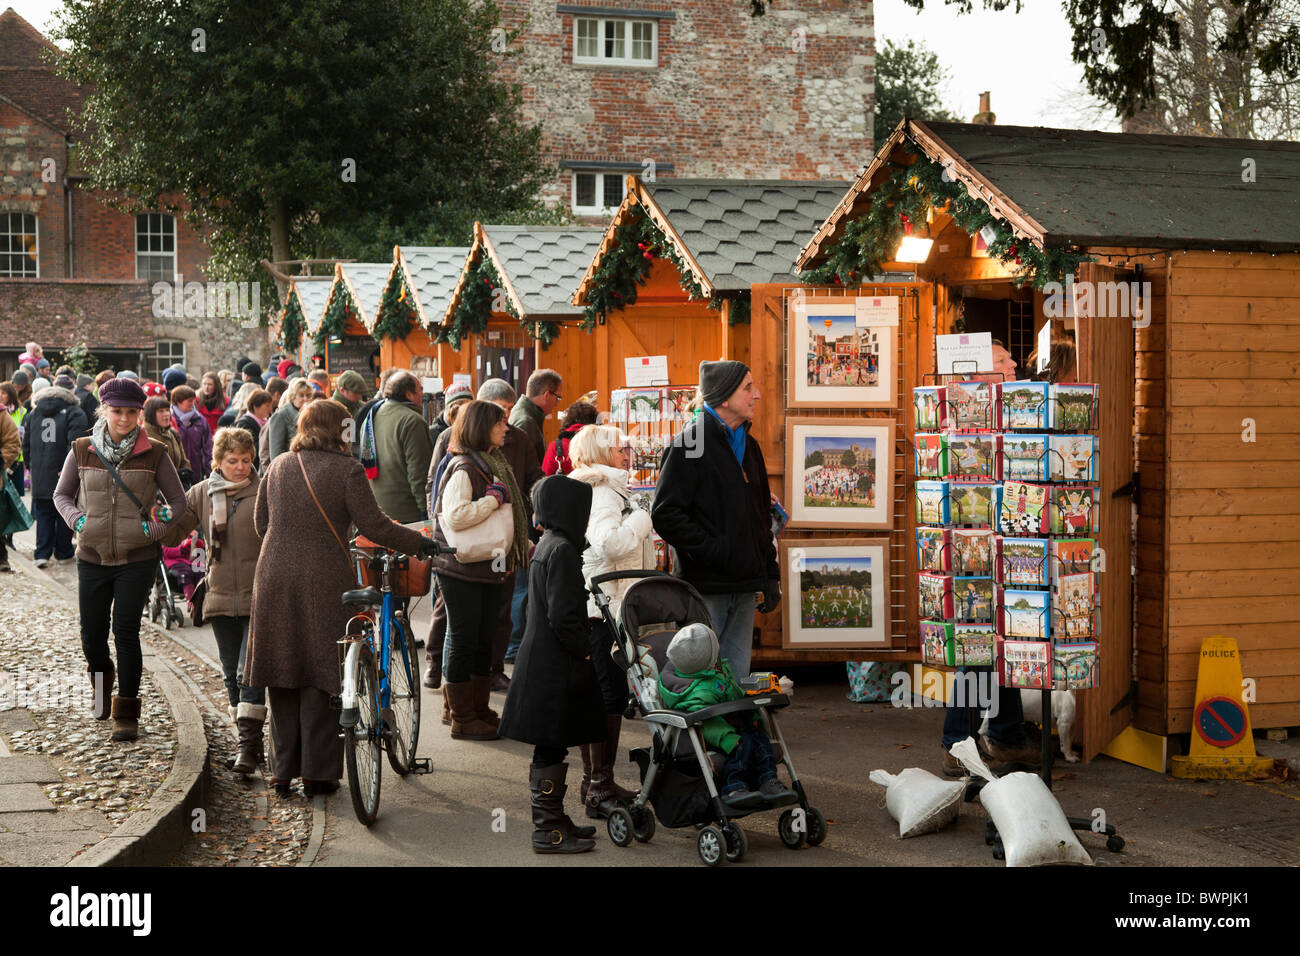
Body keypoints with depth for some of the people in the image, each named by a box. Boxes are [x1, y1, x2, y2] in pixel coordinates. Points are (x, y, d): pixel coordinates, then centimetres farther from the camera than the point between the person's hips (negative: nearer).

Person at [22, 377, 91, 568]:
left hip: (40, 475, 4)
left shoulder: (33, 414, 13)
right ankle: (63, 552, 15)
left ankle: (42, 553, 2)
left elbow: (26, 446, 16)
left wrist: (31, 466, 23)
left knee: (44, 515, 10)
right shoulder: (75, 414, -4)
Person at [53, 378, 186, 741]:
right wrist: (77, 519, -4)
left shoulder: (154, 454, -3)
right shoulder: (82, 450, 1)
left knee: (126, 632, -8)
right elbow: (61, 494, 14)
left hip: (137, 559, -2)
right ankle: (101, 678, 43)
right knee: (91, 634, 8)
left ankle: (126, 713, 2)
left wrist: (154, 527, -9)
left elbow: (178, 500, 4)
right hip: (92, 557, 2)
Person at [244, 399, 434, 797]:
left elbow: (260, 522, 16)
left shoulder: (277, 467, 9)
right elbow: (373, 526, -9)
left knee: (283, 674, 11)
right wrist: (422, 543, 1)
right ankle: (318, 773, 5)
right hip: (324, 582, -4)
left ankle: (283, 770, 15)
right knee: (321, 676, 3)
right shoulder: (346, 470, -7)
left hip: (275, 579, 4)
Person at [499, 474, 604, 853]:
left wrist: (581, 648, 19)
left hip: (545, 662, 10)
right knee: (551, 748, -4)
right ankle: (548, 830, 2)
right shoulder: (562, 551, -18)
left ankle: (553, 820, 24)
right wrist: (585, 650, -12)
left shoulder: (548, 545, 13)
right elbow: (563, 616, -23)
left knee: (551, 748, 16)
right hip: (554, 669, -10)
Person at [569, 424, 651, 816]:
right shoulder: (603, 493, -15)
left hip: (599, 607, 11)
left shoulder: (605, 491, 18)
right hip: (607, 607, -11)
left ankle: (593, 780, 24)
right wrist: (644, 519, -17)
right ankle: (601, 788, -4)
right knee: (610, 694, -7)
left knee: (597, 693, 16)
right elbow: (609, 543, -30)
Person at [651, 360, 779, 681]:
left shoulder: (748, 446, 17)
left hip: (744, 589, 7)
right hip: (705, 586, -7)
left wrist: (771, 575, 17)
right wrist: (711, 549, -17)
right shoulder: (690, 444, -7)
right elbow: (665, 514, -13)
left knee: (738, 678, 9)